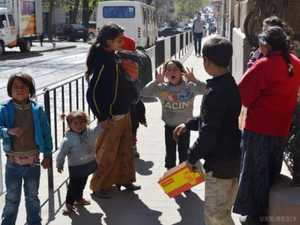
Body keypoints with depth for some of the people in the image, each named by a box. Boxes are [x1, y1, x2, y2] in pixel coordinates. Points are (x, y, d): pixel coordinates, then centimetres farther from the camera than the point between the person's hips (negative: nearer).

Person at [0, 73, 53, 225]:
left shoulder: (37, 110, -7)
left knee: (32, 195, 18)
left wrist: (47, 155, 2)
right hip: (13, 161, -1)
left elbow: (46, 133, 0)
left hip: (33, 161, 1)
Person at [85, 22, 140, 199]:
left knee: (125, 149, 19)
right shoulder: (102, 61, -21)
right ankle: (99, 186, 20)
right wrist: (102, 118, -19)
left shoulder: (113, 57, 6)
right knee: (107, 153, 4)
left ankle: (124, 179, 35)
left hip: (124, 113, 9)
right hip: (111, 116, -9)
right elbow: (92, 93, -21)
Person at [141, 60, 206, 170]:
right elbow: (144, 92, -18)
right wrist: (156, 81, -29)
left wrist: (194, 80, -40)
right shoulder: (162, 88, -11)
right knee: (170, 154, 14)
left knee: (184, 154, 13)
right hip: (169, 126, 1)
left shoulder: (190, 86, -15)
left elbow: (206, 90, -27)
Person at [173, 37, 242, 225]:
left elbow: (209, 132, -23)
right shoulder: (230, 84, 8)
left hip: (220, 160, -10)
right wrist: (189, 124, 13)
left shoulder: (215, 92, -24)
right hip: (231, 155, 10)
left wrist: (193, 156, -10)